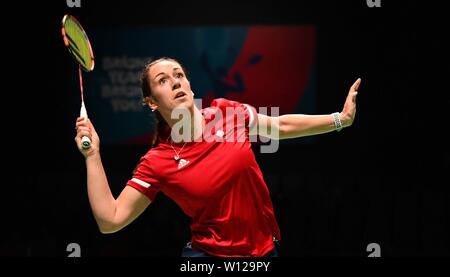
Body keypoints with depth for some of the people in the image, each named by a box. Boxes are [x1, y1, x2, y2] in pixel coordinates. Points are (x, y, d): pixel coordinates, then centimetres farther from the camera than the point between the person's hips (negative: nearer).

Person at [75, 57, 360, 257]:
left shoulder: (228, 112, -5)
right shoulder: (156, 162, -11)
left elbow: (282, 126, 11)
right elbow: (110, 220, -12)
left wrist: (341, 118, 6)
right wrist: (92, 155, -17)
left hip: (265, 248, 3)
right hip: (208, 252, -3)